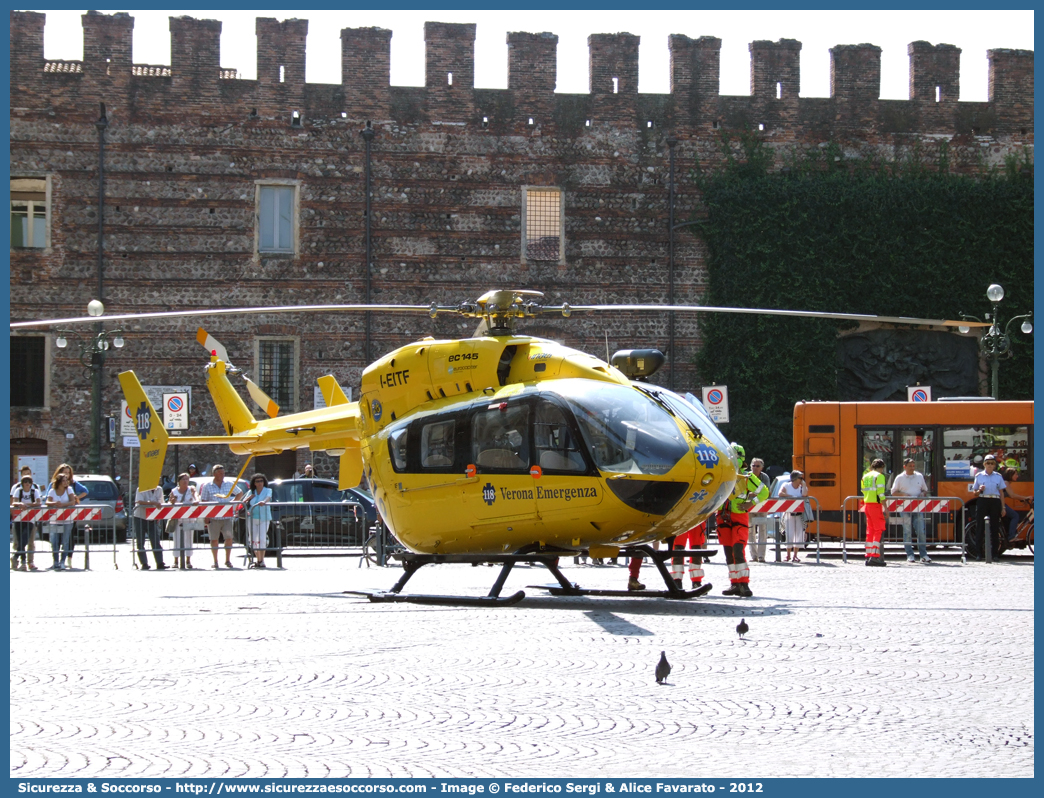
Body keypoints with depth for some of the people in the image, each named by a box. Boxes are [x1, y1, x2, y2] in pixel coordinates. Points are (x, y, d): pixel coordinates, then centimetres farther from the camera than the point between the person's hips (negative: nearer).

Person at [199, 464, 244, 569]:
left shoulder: (229, 484, 8)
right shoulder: (207, 486, 2)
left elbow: (240, 493, 20)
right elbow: (203, 502, 1)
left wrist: (233, 502, 4)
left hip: (227, 516, 1)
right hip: (213, 517, -1)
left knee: (229, 537, -6)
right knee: (214, 539, 3)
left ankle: (228, 560, 5)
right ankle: (215, 562, 11)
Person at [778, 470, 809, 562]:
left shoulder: (802, 487, 7)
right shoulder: (786, 486, 1)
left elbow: (804, 495, -12)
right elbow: (780, 493, -16)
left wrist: (803, 484, -7)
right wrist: (792, 496, -17)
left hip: (800, 514, 3)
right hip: (789, 514, -3)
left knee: (800, 534, -3)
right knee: (790, 534, -8)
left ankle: (795, 555, 7)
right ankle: (788, 555, 6)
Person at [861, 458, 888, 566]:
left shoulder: (865, 476, 15)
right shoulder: (879, 476, -8)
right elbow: (881, 493, -15)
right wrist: (885, 508, -15)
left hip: (867, 504, 8)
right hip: (875, 505, -8)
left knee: (870, 531, 12)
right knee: (879, 531, -6)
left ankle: (869, 556, 11)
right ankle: (874, 556, -15)